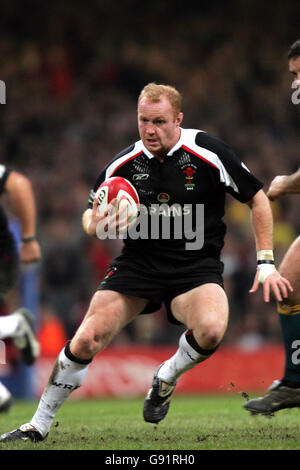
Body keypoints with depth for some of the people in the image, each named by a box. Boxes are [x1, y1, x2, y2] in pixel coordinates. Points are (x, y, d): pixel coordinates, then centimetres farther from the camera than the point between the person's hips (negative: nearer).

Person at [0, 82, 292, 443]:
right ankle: (38, 426, 5)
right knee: (86, 341, -13)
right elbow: (90, 214, 11)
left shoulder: (208, 153, -11)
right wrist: (94, 225, -14)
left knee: (210, 331, -32)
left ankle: (166, 379, 2)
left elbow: (257, 199, 0)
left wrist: (266, 262, -5)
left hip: (196, 267, -2)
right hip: (138, 262, 2)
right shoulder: (124, 164, -3)